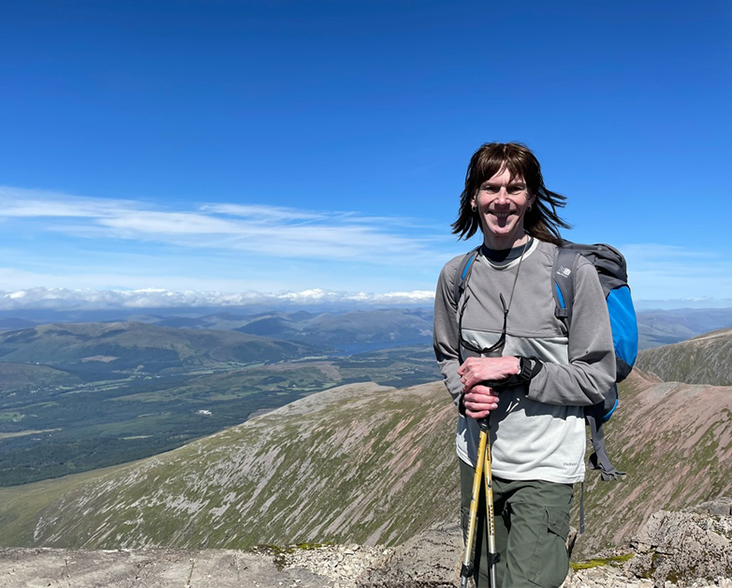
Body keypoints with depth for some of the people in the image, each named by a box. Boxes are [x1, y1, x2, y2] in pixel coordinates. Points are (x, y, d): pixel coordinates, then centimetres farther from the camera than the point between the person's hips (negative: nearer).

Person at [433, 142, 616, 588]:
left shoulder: (572, 271, -13)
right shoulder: (456, 274, -1)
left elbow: (598, 376, -8)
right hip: (476, 458, 4)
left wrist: (518, 368, -19)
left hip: (545, 467, -4)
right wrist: (465, 392, -8)